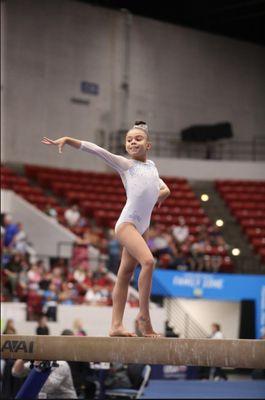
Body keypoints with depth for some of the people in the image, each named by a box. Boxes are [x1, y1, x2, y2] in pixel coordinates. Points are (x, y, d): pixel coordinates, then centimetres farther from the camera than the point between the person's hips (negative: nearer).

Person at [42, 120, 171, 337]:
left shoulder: (151, 165, 19)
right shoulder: (124, 163, 4)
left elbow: (160, 183, 36)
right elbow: (94, 149, -2)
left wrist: (164, 190, 12)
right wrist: (68, 140, -12)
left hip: (143, 226, 6)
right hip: (127, 222, -6)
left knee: (126, 274, 7)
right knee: (148, 261, -24)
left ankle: (116, 325, 9)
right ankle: (144, 315, -17)